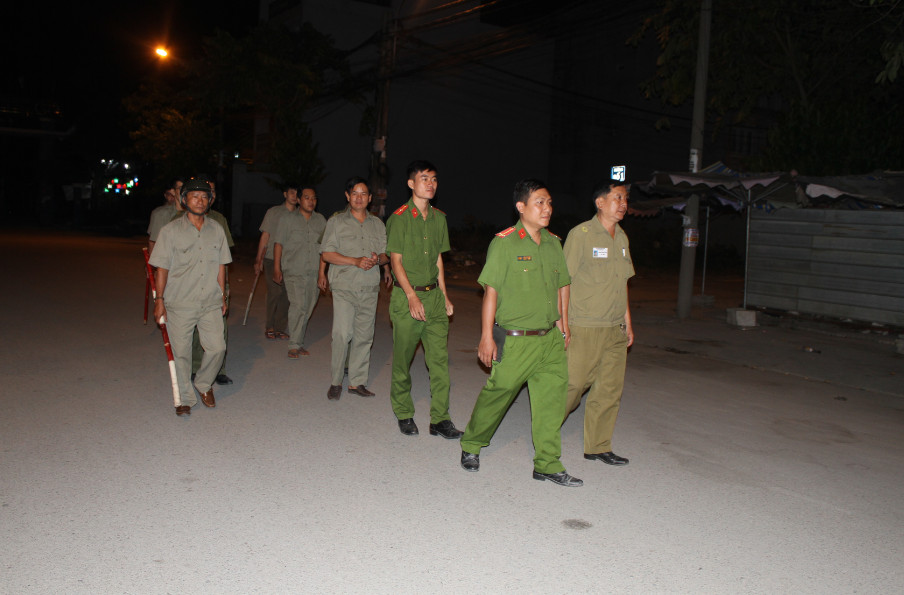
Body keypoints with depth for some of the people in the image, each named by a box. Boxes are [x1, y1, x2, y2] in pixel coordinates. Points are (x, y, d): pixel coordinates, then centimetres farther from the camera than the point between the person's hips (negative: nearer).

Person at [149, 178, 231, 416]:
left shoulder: (216, 230, 8)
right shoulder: (171, 230, -2)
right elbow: (162, 268, -2)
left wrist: (223, 296, 13)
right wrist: (159, 300, -5)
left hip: (211, 303, 3)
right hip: (179, 304, -2)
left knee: (217, 347, -3)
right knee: (180, 352, 4)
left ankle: (204, 384, 25)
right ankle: (184, 398, 21)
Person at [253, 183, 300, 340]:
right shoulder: (273, 212, 4)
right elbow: (265, 236, 4)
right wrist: (259, 260, 1)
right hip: (272, 258, -2)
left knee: (286, 294, 0)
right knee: (275, 292, -7)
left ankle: (280, 328, 11)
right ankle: (270, 327, 8)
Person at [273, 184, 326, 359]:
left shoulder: (320, 220, 14)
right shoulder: (288, 220, 6)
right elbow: (278, 244, 3)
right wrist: (276, 268, -3)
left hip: (314, 272, 4)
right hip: (294, 271, -3)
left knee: (307, 308, 5)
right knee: (298, 305, -16)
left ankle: (298, 343, 17)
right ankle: (294, 346, -10)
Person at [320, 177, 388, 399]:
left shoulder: (378, 224, 15)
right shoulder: (336, 221, 5)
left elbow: (386, 255, 17)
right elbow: (327, 254, -3)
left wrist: (378, 259, -8)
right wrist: (356, 261, -14)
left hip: (370, 289, 3)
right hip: (344, 287, -3)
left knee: (364, 336, 4)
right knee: (342, 334, -12)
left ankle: (357, 382, 13)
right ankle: (336, 381, 2)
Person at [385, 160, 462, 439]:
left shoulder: (439, 218, 12)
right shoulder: (399, 217, -5)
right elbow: (396, 261, -7)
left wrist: (444, 297, 15)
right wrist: (412, 296, -15)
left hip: (434, 295, 5)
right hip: (406, 296, -4)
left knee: (440, 358, 0)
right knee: (403, 358, 4)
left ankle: (440, 419, 6)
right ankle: (404, 415, 21)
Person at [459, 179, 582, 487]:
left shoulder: (553, 243, 9)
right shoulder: (504, 242, -8)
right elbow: (491, 290, -10)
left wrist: (563, 324, 16)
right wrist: (487, 337, -12)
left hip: (550, 339, 6)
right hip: (515, 341, -5)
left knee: (551, 401, 6)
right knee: (497, 394, 6)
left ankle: (548, 464, 18)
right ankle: (471, 445, 30)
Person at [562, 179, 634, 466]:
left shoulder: (621, 237, 13)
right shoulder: (580, 234, -9)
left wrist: (627, 323, 18)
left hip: (615, 329, 7)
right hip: (584, 329, -7)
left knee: (610, 389, 8)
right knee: (572, 385, -2)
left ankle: (598, 446, 20)